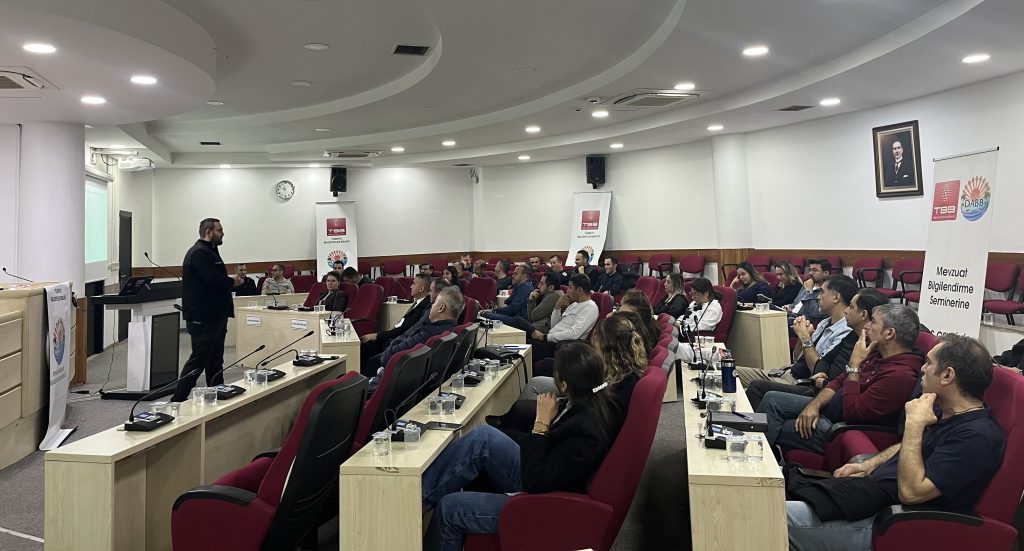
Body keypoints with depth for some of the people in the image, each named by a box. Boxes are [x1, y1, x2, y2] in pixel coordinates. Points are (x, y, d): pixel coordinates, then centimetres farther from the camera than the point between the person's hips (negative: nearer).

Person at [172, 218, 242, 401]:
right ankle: (178, 399, 0)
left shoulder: (208, 252, 20)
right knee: (199, 359, -6)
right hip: (203, 318, -11)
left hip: (214, 316, 11)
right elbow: (214, 280, -25)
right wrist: (233, 281, -8)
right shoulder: (199, 253, -15)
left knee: (215, 361, 14)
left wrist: (229, 280, -2)